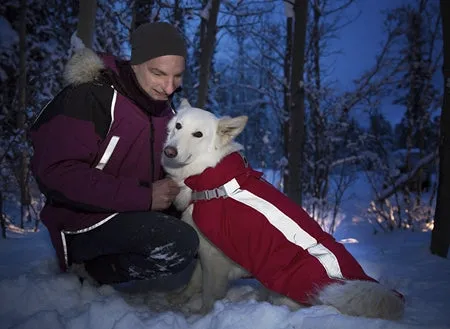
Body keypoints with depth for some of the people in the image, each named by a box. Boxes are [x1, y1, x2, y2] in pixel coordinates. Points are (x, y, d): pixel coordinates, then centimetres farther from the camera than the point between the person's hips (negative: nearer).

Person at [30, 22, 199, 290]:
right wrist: (143, 196, -27)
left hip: (133, 215, 9)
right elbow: (55, 173, -26)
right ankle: (99, 270, -4)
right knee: (181, 245, -28)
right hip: (85, 221, -8)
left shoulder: (164, 109, 7)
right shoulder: (91, 97, -18)